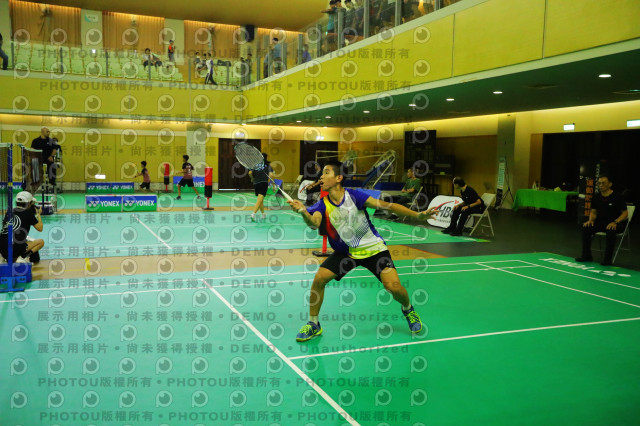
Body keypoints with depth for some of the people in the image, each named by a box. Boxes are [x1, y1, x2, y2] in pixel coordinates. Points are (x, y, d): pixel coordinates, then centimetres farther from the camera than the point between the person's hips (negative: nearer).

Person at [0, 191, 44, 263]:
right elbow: (40, 228, 3)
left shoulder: (9, 212, 12)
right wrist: (38, 214, 18)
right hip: (15, 249, -6)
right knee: (41, 242, 11)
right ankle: (22, 258, -7)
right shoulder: (28, 213, -3)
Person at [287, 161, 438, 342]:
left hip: (373, 248, -3)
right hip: (346, 252, 3)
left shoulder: (354, 195, -18)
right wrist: (303, 212, -51)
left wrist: (417, 215, -27)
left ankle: (408, 309, 20)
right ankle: (313, 324, 6)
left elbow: (386, 205, -20)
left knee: (393, 286, -17)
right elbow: (314, 223, -29)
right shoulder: (323, 205, -10)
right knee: (319, 278, -15)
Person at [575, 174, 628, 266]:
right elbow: (593, 212, 15)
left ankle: (608, 259, -27)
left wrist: (615, 222, -26)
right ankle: (586, 256, -8)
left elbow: (625, 213, -10)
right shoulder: (596, 197, 5)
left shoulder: (617, 197, -10)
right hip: (601, 222, 6)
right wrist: (591, 220, -7)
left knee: (610, 230, -38)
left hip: (617, 223, -5)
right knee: (586, 227, -18)